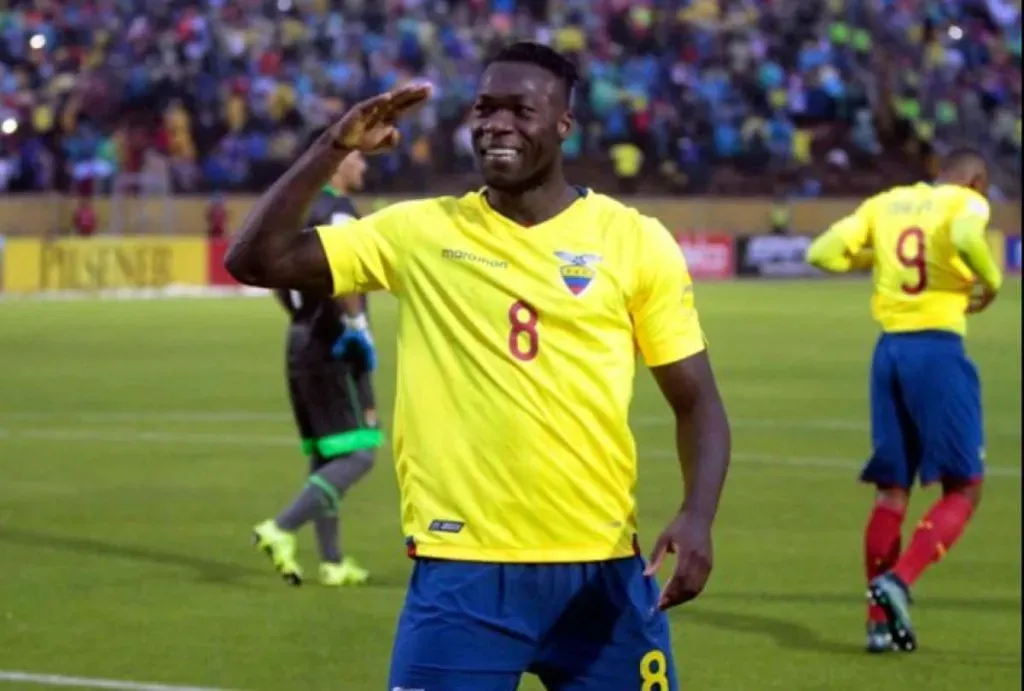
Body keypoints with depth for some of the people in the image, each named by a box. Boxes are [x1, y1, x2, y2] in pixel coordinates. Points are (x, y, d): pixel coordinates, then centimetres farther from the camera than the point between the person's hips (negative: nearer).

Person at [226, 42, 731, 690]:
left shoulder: (635, 240, 2)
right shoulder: (420, 232, 3)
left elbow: (696, 400, 4)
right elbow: (256, 260, 1)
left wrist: (697, 517, -13)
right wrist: (334, 147, -9)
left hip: (601, 568, 1)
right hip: (461, 568, 0)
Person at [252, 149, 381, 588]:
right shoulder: (338, 211, -13)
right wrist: (359, 324, -18)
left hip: (302, 340, 9)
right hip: (333, 349, -9)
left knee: (324, 457, 14)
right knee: (356, 456, -7)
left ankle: (332, 561, 16)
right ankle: (281, 530, -18)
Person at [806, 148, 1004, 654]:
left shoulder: (884, 203, 13)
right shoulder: (966, 202, -1)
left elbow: (822, 252, 7)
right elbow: (965, 237, -24)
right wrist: (990, 281, -7)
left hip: (889, 347, 6)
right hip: (938, 349, -6)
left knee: (891, 489, 12)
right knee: (963, 487, 3)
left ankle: (881, 620, 10)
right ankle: (898, 580, -16)